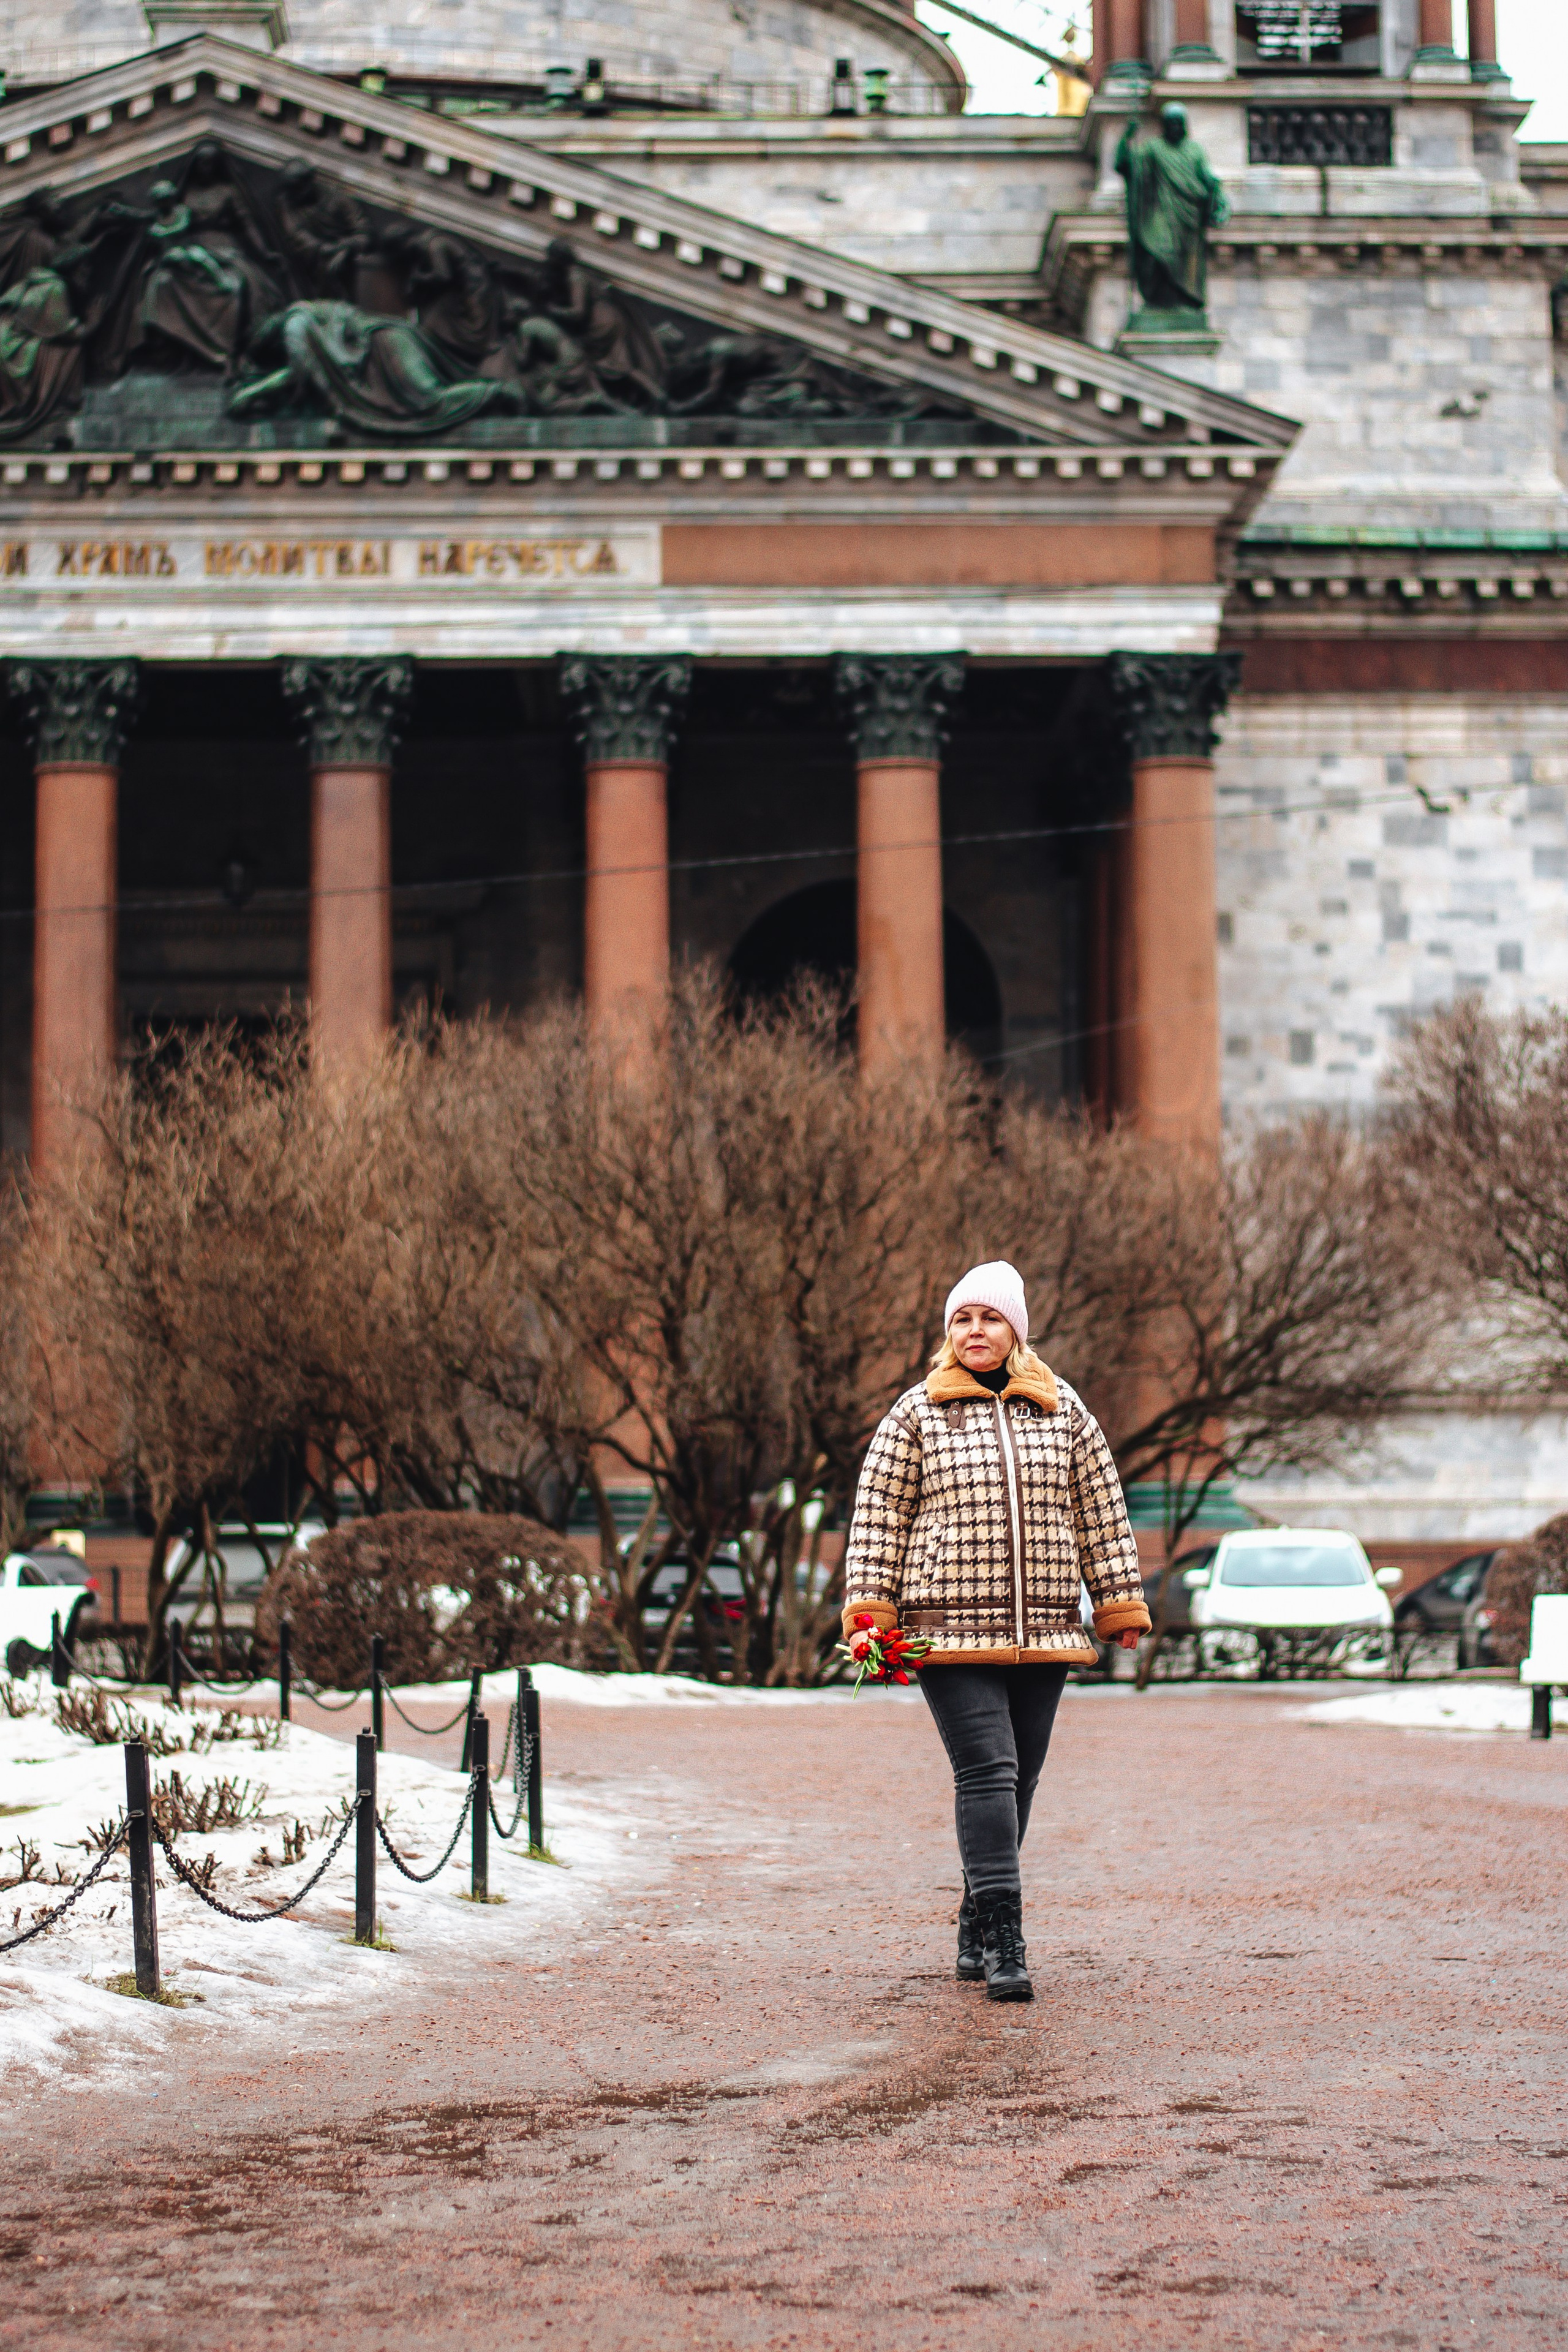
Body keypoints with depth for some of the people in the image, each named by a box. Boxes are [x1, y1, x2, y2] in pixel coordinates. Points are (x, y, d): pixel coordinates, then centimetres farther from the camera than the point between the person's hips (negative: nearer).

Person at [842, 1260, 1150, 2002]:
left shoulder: (1063, 1411, 12)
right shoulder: (916, 1414, 4)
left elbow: (1101, 1513, 16)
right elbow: (878, 1516, 4)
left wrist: (1120, 1606, 13)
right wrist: (871, 1615, -2)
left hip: (1043, 1635, 3)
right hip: (949, 1634, -3)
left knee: (1017, 1782, 7)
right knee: (986, 1773, -15)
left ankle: (978, 1932, 20)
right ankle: (1003, 1940, -18)